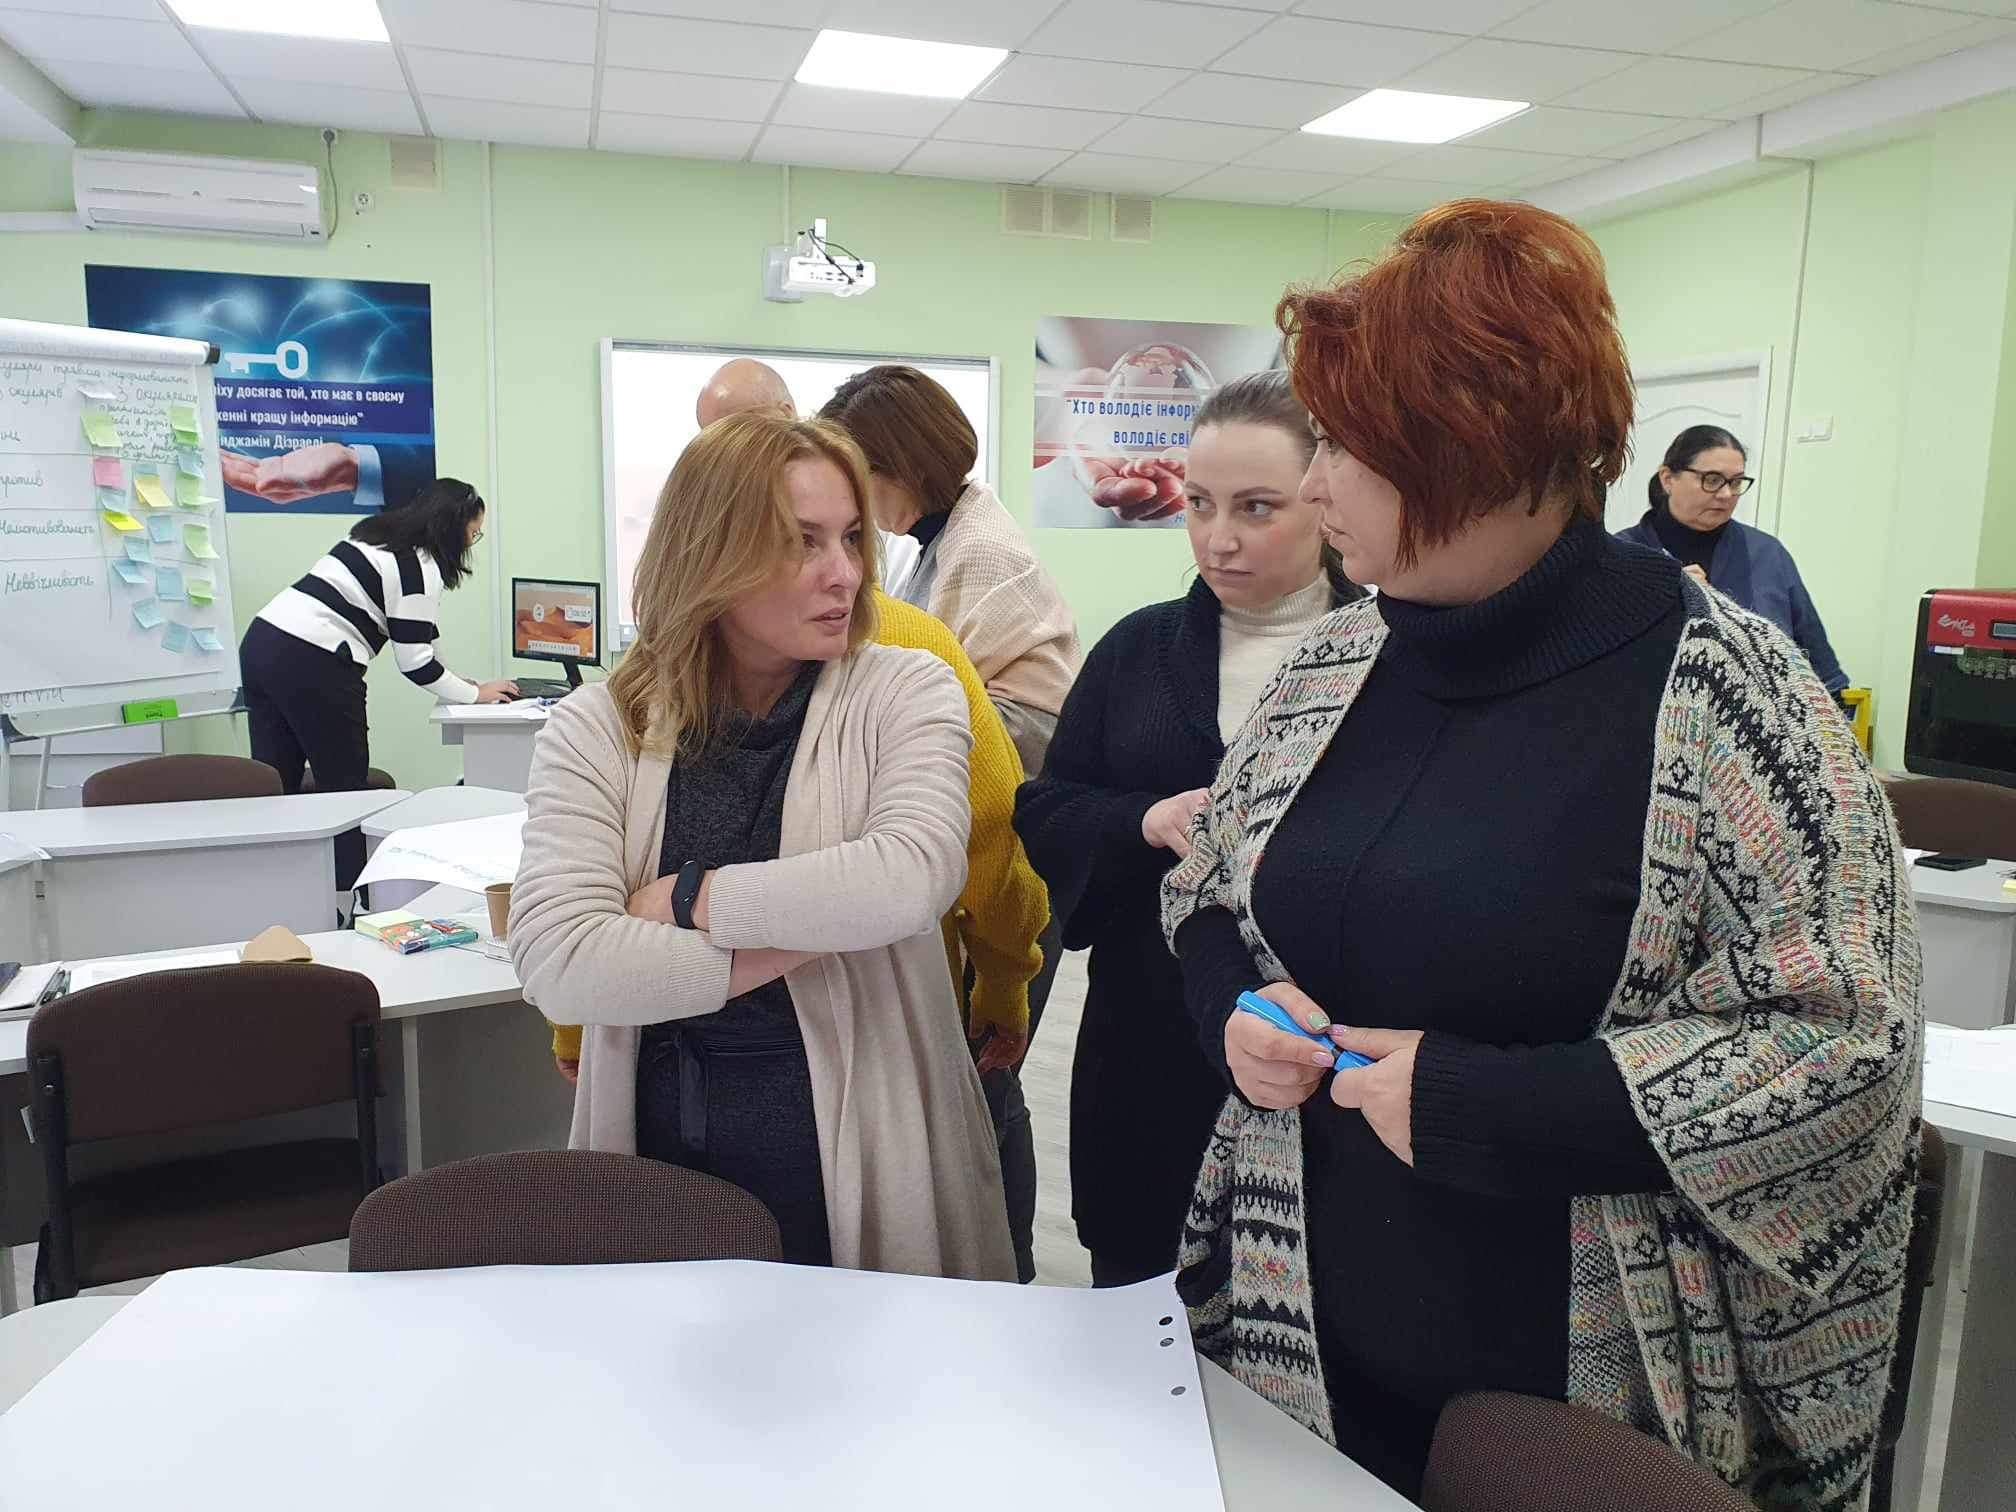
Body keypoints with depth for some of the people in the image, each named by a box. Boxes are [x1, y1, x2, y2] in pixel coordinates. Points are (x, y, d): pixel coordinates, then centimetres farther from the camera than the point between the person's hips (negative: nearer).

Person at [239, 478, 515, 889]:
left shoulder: (377, 535, 20)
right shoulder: (421, 566, -8)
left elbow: (409, 634, 25)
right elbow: (414, 662, -8)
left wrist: (457, 683, 23)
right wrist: (476, 693, 4)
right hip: (311, 666, -9)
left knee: (274, 790, 11)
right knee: (346, 791, 2)